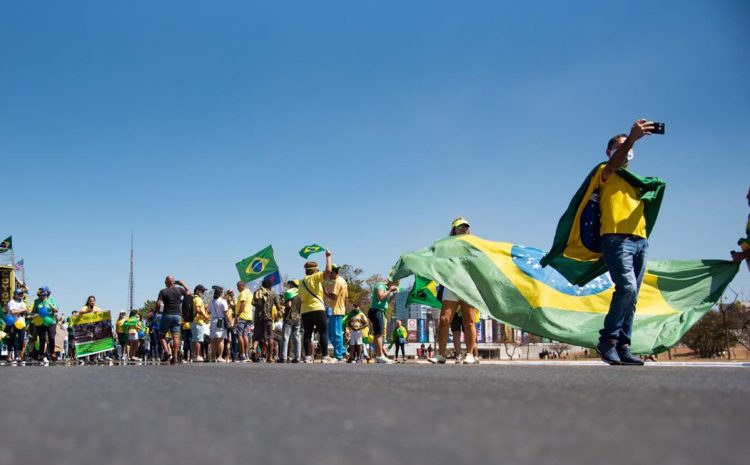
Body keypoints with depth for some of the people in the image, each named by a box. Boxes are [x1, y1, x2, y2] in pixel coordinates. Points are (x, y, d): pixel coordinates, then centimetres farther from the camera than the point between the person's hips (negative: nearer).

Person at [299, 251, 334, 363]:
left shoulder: (302, 282, 18)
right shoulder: (315, 277, -3)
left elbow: (300, 299, 17)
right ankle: (325, 357, -8)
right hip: (317, 309, -6)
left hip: (305, 311, 6)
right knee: (323, 333, -1)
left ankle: (307, 357, -1)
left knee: (307, 334, 6)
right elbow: (328, 270, -15)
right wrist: (328, 256, -4)